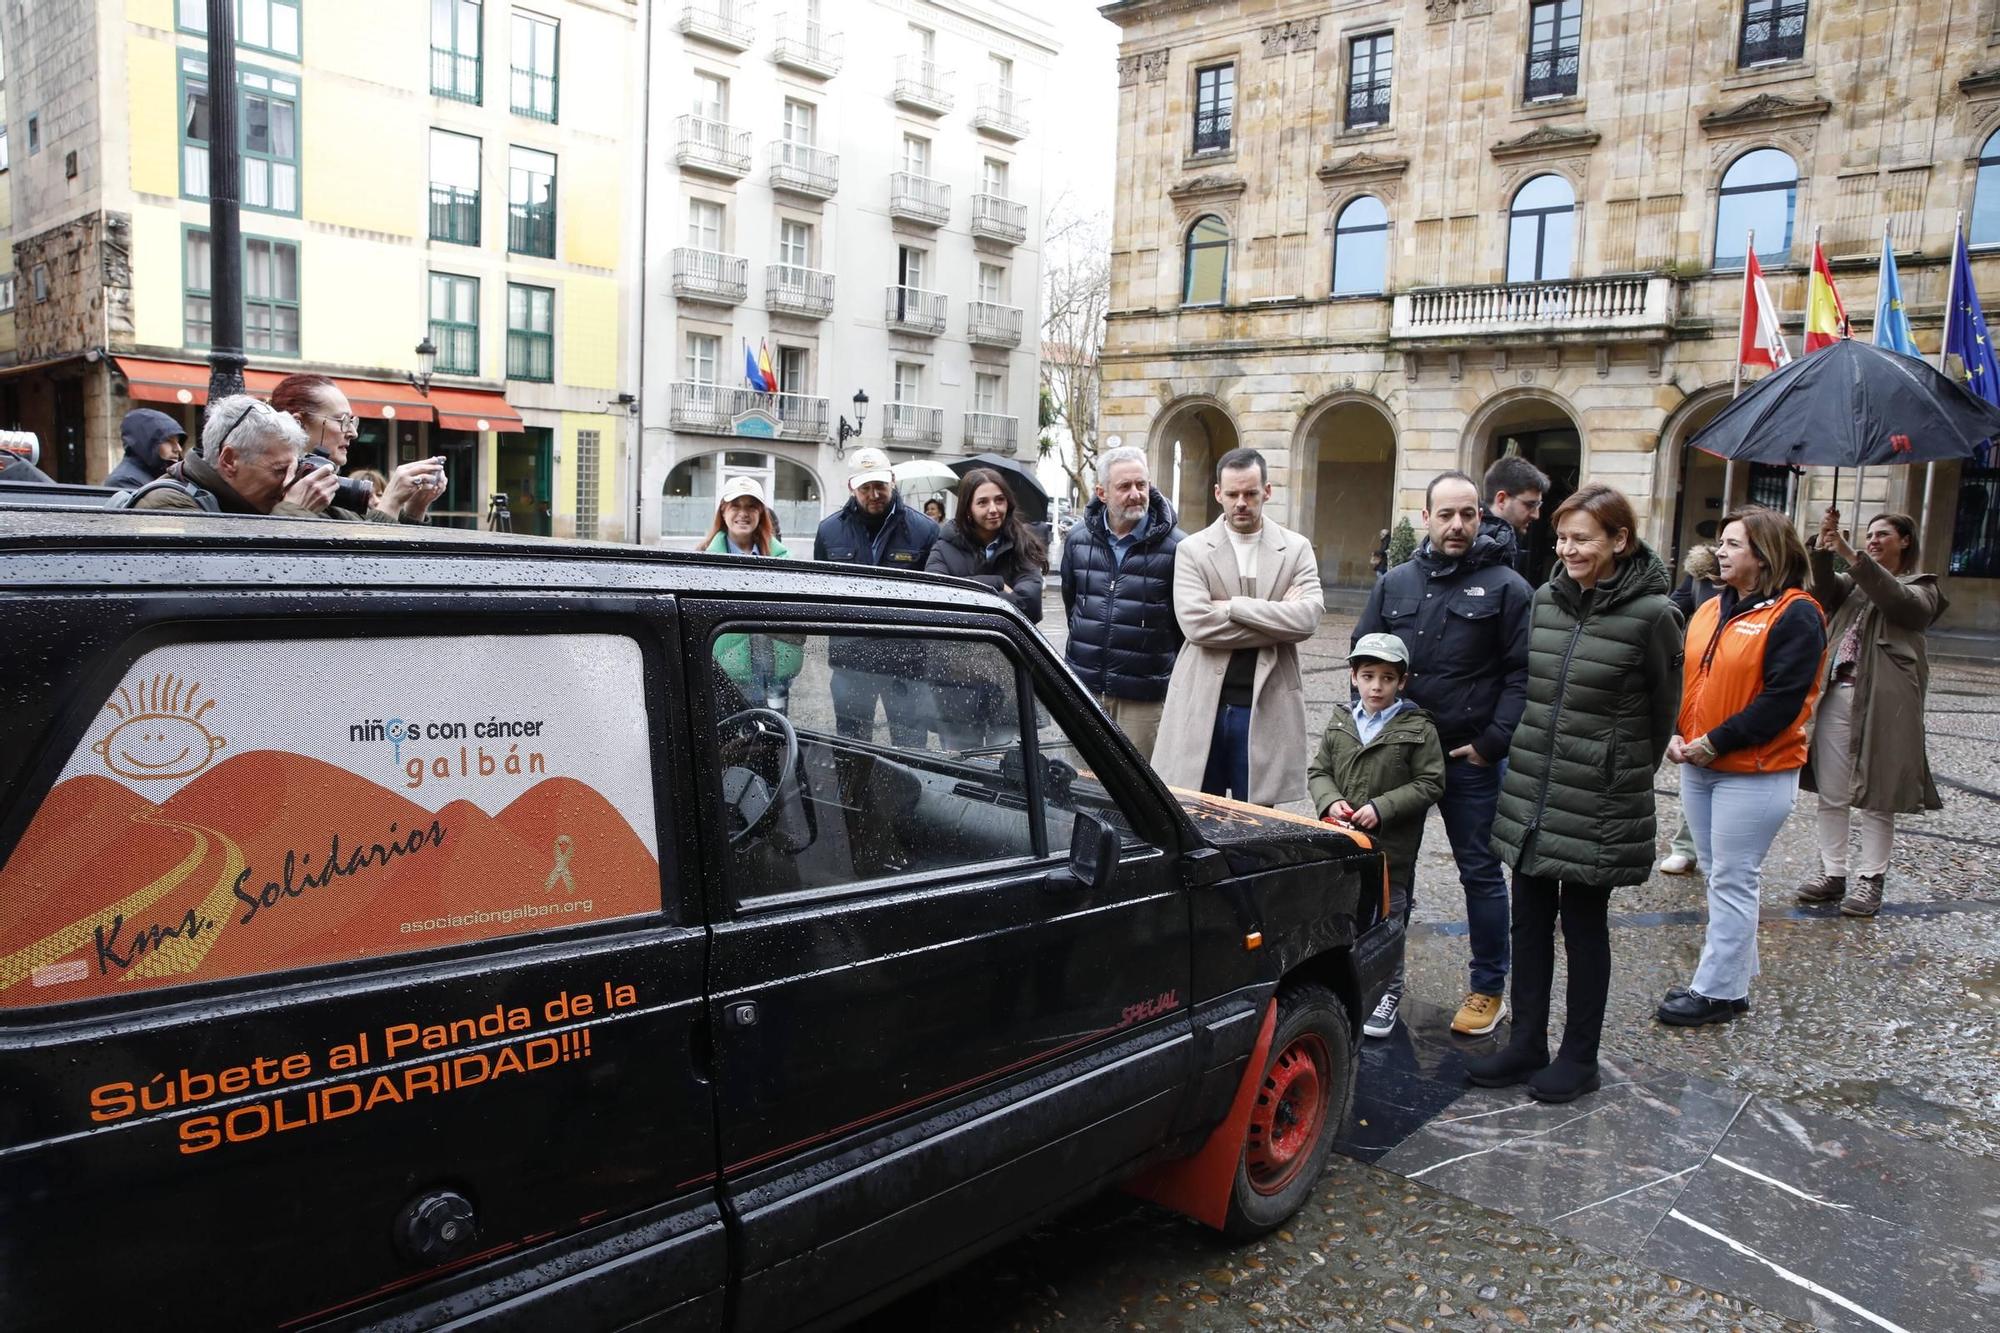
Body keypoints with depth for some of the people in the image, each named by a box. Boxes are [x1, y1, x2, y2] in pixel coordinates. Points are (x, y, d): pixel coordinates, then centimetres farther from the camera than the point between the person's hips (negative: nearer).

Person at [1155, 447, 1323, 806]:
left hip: (1266, 706, 1)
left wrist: (1232, 606, -11)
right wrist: (1276, 624, -9)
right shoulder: (1191, 549, 3)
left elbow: (1308, 618, -9)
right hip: (1203, 705, 0)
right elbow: (1196, 623, -12)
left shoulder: (1297, 549, 7)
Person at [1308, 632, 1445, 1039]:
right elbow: (1318, 771, 10)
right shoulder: (1340, 722, 6)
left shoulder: (1418, 729, -7)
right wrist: (1331, 802, -10)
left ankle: (1388, 992, 23)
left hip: (1390, 848, -4)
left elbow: (1430, 784, -7)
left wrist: (1382, 808, -17)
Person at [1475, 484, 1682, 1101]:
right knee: (1529, 920, 12)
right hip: (1531, 791, 5)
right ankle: (1525, 1046, 25)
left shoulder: (1651, 614, -12)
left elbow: (1662, 708, 0)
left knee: (1584, 924, 7)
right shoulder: (1545, 600, 4)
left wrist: (1627, 772, 9)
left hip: (1598, 802, -5)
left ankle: (1579, 1058, 23)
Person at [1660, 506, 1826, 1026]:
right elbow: (1681, 677, 13)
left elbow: (1783, 699, -17)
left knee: (1732, 881, -1)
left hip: (1755, 774, -8)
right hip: (1698, 766, 8)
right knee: (1719, 876, 15)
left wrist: (1716, 742, -17)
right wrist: (1674, 734, -2)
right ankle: (1734, 974, 27)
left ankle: (1717, 990, 8)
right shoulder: (1711, 611, 11)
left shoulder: (1795, 615, -11)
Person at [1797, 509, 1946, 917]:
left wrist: (1853, 556, -24)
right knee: (1831, 793, 7)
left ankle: (1870, 880, 8)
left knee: (1877, 798, 0)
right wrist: (1823, 549, -19)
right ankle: (1833, 874, 15)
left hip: (1883, 703, -4)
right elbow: (1822, 591, -2)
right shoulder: (1852, 583, 19)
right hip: (1837, 695, 4)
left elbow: (1902, 603, -16)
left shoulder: (1920, 586, 7)